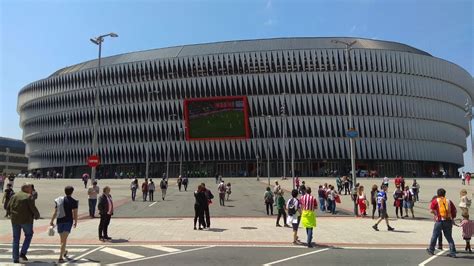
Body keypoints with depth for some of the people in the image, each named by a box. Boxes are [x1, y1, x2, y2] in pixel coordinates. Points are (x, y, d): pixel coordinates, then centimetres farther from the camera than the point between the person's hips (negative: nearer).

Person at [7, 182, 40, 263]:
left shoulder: (14, 196, 8)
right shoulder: (29, 197, -10)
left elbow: (8, 207, 8)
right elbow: (33, 208, -15)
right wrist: (37, 216, 2)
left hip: (15, 220, 5)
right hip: (26, 220, -5)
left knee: (16, 238, 12)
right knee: (28, 235, 16)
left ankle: (15, 259, 14)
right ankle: (23, 253, 5)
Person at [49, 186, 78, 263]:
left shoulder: (59, 200, 4)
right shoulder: (73, 201, -8)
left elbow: (55, 212, 3)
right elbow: (75, 213, -7)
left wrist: (52, 221, 9)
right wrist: (75, 222, 6)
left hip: (59, 221, 4)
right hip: (68, 221, -4)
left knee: (62, 238, 21)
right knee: (64, 239, -6)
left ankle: (64, 252, 44)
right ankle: (60, 257, -14)